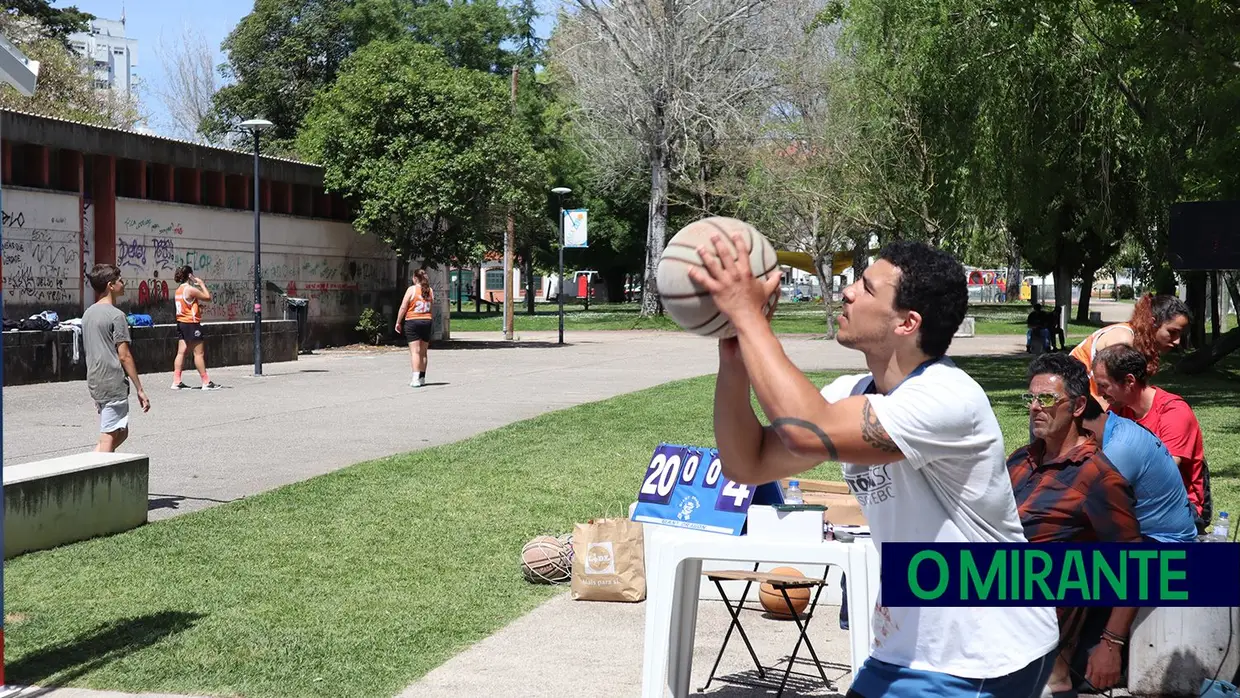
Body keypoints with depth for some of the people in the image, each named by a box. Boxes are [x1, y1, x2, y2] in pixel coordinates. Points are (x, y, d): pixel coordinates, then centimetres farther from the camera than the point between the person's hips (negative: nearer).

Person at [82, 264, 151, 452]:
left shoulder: (88, 313, 13)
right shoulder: (116, 315, -13)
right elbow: (124, 356, -15)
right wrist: (140, 390, -11)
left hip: (95, 384, 9)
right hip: (114, 385, -9)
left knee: (121, 433, 16)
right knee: (109, 439, -5)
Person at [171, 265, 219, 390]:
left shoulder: (179, 289, 12)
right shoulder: (190, 289, -15)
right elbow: (208, 298, -11)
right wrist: (202, 284, -2)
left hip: (181, 323, 9)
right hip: (191, 324, -9)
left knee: (181, 352, 7)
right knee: (199, 353, -4)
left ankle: (176, 381, 5)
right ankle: (206, 382, -2)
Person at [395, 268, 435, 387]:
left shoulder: (411, 289, -8)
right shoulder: (430, 290, 7)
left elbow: (403, 307, -8)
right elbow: (432, 308, 11)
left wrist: (398, 322, -1)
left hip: (412, 322, -4)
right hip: (426, 321, 4)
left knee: (415, 351, -7)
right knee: (423, 352, 13)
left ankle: (416, 378, -17)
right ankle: (422, 377, 19)